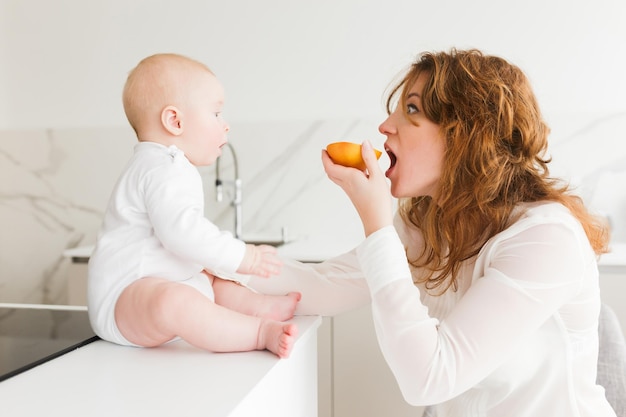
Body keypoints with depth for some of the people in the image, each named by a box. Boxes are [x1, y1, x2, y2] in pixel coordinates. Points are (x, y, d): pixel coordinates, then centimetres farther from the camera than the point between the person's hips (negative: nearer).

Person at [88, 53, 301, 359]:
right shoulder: (163, 170, -17)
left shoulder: (165, 168, 19)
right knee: (173, 301, -40)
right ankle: (261, 331, -39)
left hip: (160, 285, 12)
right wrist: (242, 257, -27)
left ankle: (257, 305, 6)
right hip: (124, 297, -12)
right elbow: (179, 230, -32)